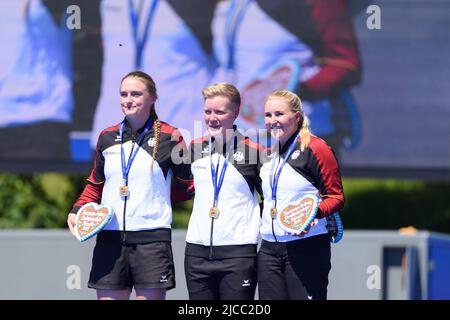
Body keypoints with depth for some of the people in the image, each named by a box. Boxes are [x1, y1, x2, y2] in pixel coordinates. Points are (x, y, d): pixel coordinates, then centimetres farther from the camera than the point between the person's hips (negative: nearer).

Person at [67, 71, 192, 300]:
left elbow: (189, 184, 8)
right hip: (109, 237, 4)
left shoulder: (169, 137, 0)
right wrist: (77, 211, 9)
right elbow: (96, 184, 23)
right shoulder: (107, 137, 12)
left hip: (152, 237, -4)